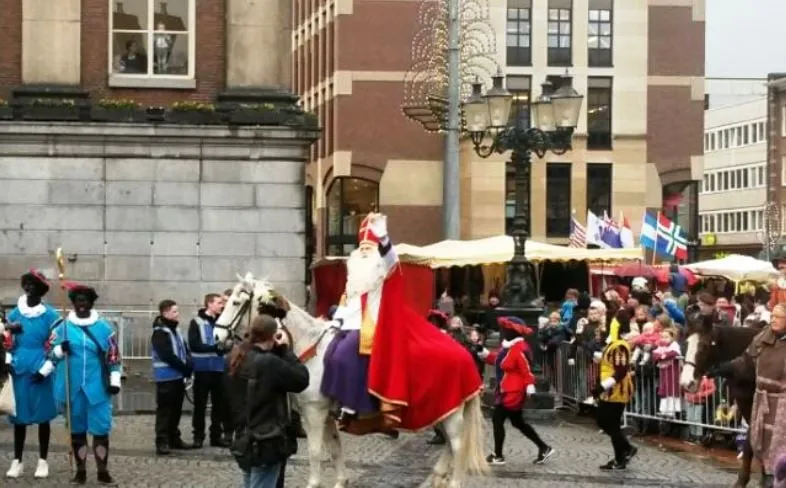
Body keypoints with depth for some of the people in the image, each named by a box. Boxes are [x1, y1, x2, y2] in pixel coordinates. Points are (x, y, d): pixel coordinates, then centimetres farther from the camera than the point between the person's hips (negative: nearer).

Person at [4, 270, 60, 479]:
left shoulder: (50, 315, -5)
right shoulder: (14, 314, 4)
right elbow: (7, 342, 13)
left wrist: (44, 370, -9)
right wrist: (8, 362, 1)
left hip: (40, 372, -3)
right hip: (19, 371, 3)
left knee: (42, 416, 6)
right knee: (19, 416, 7)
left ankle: (43, 461, 14)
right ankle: (17, 461, 14)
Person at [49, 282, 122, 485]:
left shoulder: (104, 327, 2)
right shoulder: (62, 327, 3)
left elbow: (113, 357, 5)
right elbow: (50, 352, 9)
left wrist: (115, 381, 0)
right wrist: (60, 350, -13)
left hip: (97, 387, -1)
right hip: (72, 387, 1)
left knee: (100, 429, -1)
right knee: (77, 429, 9)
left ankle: (103, 471, 8)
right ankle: (80, 471, 19)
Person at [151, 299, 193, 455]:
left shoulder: (175, 330, 16)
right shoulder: (160, 332, -13)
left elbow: (185, 350, 16)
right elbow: (167, 356, -21)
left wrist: (189, 366, -2)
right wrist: (185, 368, -15)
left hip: (178, 376, 9)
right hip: (166, 377, -9)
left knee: (176, 409, 13)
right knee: (164, 410, -6)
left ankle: (174, 438, 22)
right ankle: (162, 442, -6)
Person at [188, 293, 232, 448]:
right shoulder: (196, 322, -5)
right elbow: (193, 345, -13)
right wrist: (214, 347, -22)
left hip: (218, 368, 5)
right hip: (203, 368, -4)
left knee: (220, 403, 7)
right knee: (200, 404, 2)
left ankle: (216, 436, 16)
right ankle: (198, 436, 10)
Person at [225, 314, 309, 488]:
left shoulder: (236, 359, 3)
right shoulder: (270, 363, -23)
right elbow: (301, 379, -13)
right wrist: (285, 350, -8)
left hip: (245, 439, 9)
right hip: (266, 443, -9)